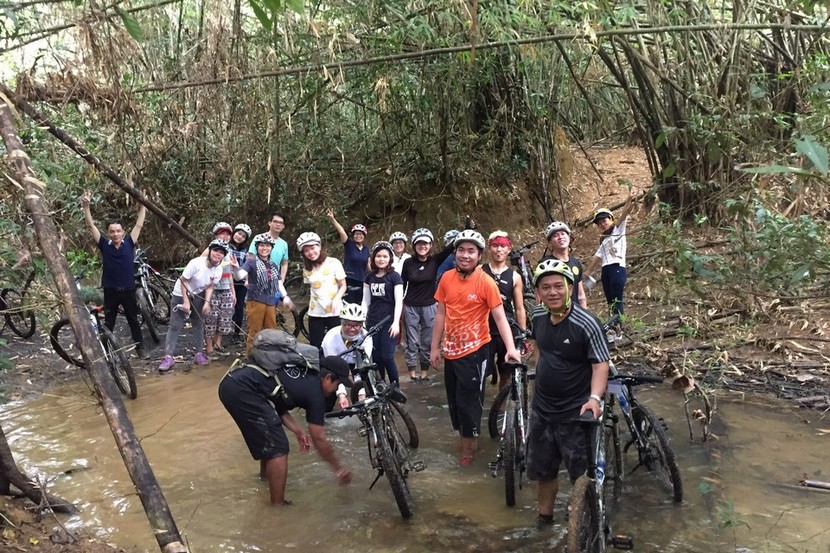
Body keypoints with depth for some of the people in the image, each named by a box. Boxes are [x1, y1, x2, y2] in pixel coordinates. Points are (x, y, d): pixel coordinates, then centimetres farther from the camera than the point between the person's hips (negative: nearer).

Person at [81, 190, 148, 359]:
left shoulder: (129, 243, -3)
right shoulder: (104, 244, -4)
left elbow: (139, 225, -1)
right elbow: (91, 225, -8)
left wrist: (143, 205, -2)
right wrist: (86, 206, -19)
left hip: (128, 290, 0)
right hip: (110, 291, 0)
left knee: (134, 320, 14)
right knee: (108, 323, 10)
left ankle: (140, 347, 25)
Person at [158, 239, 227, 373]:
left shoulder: (219, 269, -13)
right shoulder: (196, 263, -29)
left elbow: (210, 287, -3)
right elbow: (183, 281, -21)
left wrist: (207, 302, -16)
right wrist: (186, 301, -21)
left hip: (198, 296, 5)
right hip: (181, 295, -5)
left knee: (198, 325, 9)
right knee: (175, 326, -6)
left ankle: (199, 354, 20)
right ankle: (168, 357, -6)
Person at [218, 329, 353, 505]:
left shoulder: (301, 374, 23)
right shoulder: (315, 391, -1)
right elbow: (319, 438, 6)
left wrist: (298, 431, 20)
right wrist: (338, 469, 17)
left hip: (231, 382, 10)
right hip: (242, 390, -10)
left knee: (269, 430, 32)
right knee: (278, 448, -2)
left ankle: (266, 471, 55)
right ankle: (278, 507, 4)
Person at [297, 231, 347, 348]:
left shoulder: (334, 263, -6)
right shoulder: (307, 268, 6)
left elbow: (343, 286, -3)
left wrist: (336, 299, -19)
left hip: (334, 312, -3)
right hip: (315, 313, 3)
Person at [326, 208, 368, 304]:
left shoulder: (366, 249, 9)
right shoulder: (349, 244, -6)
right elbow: (341, 231, -22)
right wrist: (332, 219, -37)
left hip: (361, 282, 5)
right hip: (349, 281, -5)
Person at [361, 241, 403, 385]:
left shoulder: (394, 276, -4)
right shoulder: (369, 277, 10)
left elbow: (399, 301, -9)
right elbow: (366, 301, 14)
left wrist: (396, 322, -18)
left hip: (389, 322, -4)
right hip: (372, 322, 4)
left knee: (387, 357, -8)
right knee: (376, 357, 5)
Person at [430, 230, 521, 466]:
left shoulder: (486, 282, -14)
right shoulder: (447, 278, 0)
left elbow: (500, 317, -16)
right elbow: (441, 313, 7)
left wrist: (511, 348, -28)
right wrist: (435, 347, 9)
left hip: (474, 351, -5)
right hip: (451, 351, 5)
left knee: (468, 401, 3)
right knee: (454, 401, 15)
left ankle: (468, 448, 21)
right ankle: (465, 439, 34)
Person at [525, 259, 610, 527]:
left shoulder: (586, 324, -20)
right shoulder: (538, 318, -2)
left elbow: (601, 364, -20)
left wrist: (594, 398, -33)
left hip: (576, 414, -6)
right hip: (541, 410, 6)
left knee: (582, 475, 3)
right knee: (543, 471, 19)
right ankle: (544, 519, 39)